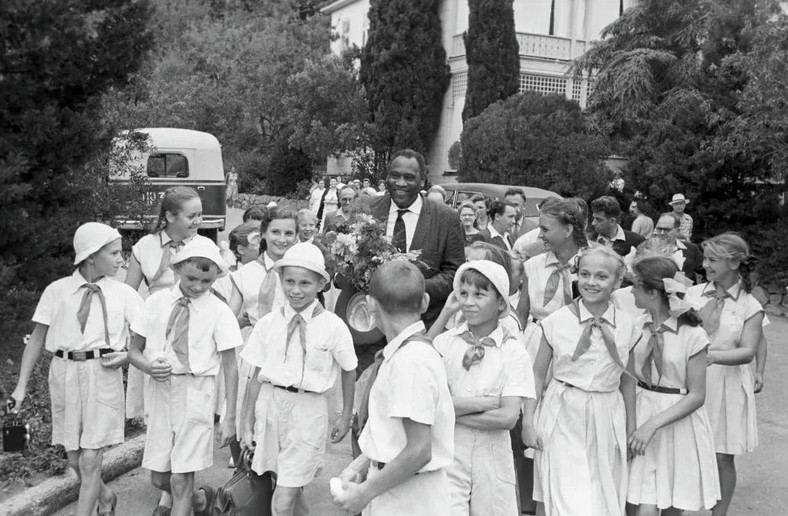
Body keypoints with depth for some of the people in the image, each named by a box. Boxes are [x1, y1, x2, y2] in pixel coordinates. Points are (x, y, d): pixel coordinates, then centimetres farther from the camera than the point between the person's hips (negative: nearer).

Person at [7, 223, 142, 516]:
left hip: (103, 373, -1)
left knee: (90, 460, -3)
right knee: (74, 459, 13)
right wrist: (21, 386, 1)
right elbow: (37, 340, 4)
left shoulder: (123, 293, 1)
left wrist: (127, 354, -15)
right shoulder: (57, 291, 1)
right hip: (64, 373, 2)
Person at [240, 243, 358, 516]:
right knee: (293, 491, 17)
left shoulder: (333, 327, -10)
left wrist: (346, 416, 9)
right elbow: (257, 375, 3)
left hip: (308, 410, -3)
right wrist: (248, 424, 5)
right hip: (270, 404, 3)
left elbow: (349, 370, 4)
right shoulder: (268, 323, -2)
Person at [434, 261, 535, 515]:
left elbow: (508, 417, -12)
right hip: (447, 454, 0)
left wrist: (449, 410, -12)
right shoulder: (443, 342, -2)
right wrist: (484, 402, -15)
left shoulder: (513, 350, -5)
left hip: (491, 456, 0)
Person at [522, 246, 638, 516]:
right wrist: (528, 421, -2)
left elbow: (627, 380, 10)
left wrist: (631, 429, 12)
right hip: (563, 416, -2)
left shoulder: (626, 327, 1)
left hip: (606, 421, 2)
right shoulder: (557, 321, -5)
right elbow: (537, 374, 1)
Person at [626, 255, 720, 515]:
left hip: (679, 421, -2)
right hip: (643, 413, 3)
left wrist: (653, 424, -19)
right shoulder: (638, 327, -1)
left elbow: (697, 396, -11)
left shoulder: (693, 335, -14)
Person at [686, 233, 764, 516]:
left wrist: (713, 355, -30)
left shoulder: (750, 307, -3)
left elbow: (748, 352, -14)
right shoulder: (694, 293, 3)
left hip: (726, 383, -1)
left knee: (723, 457, 7)